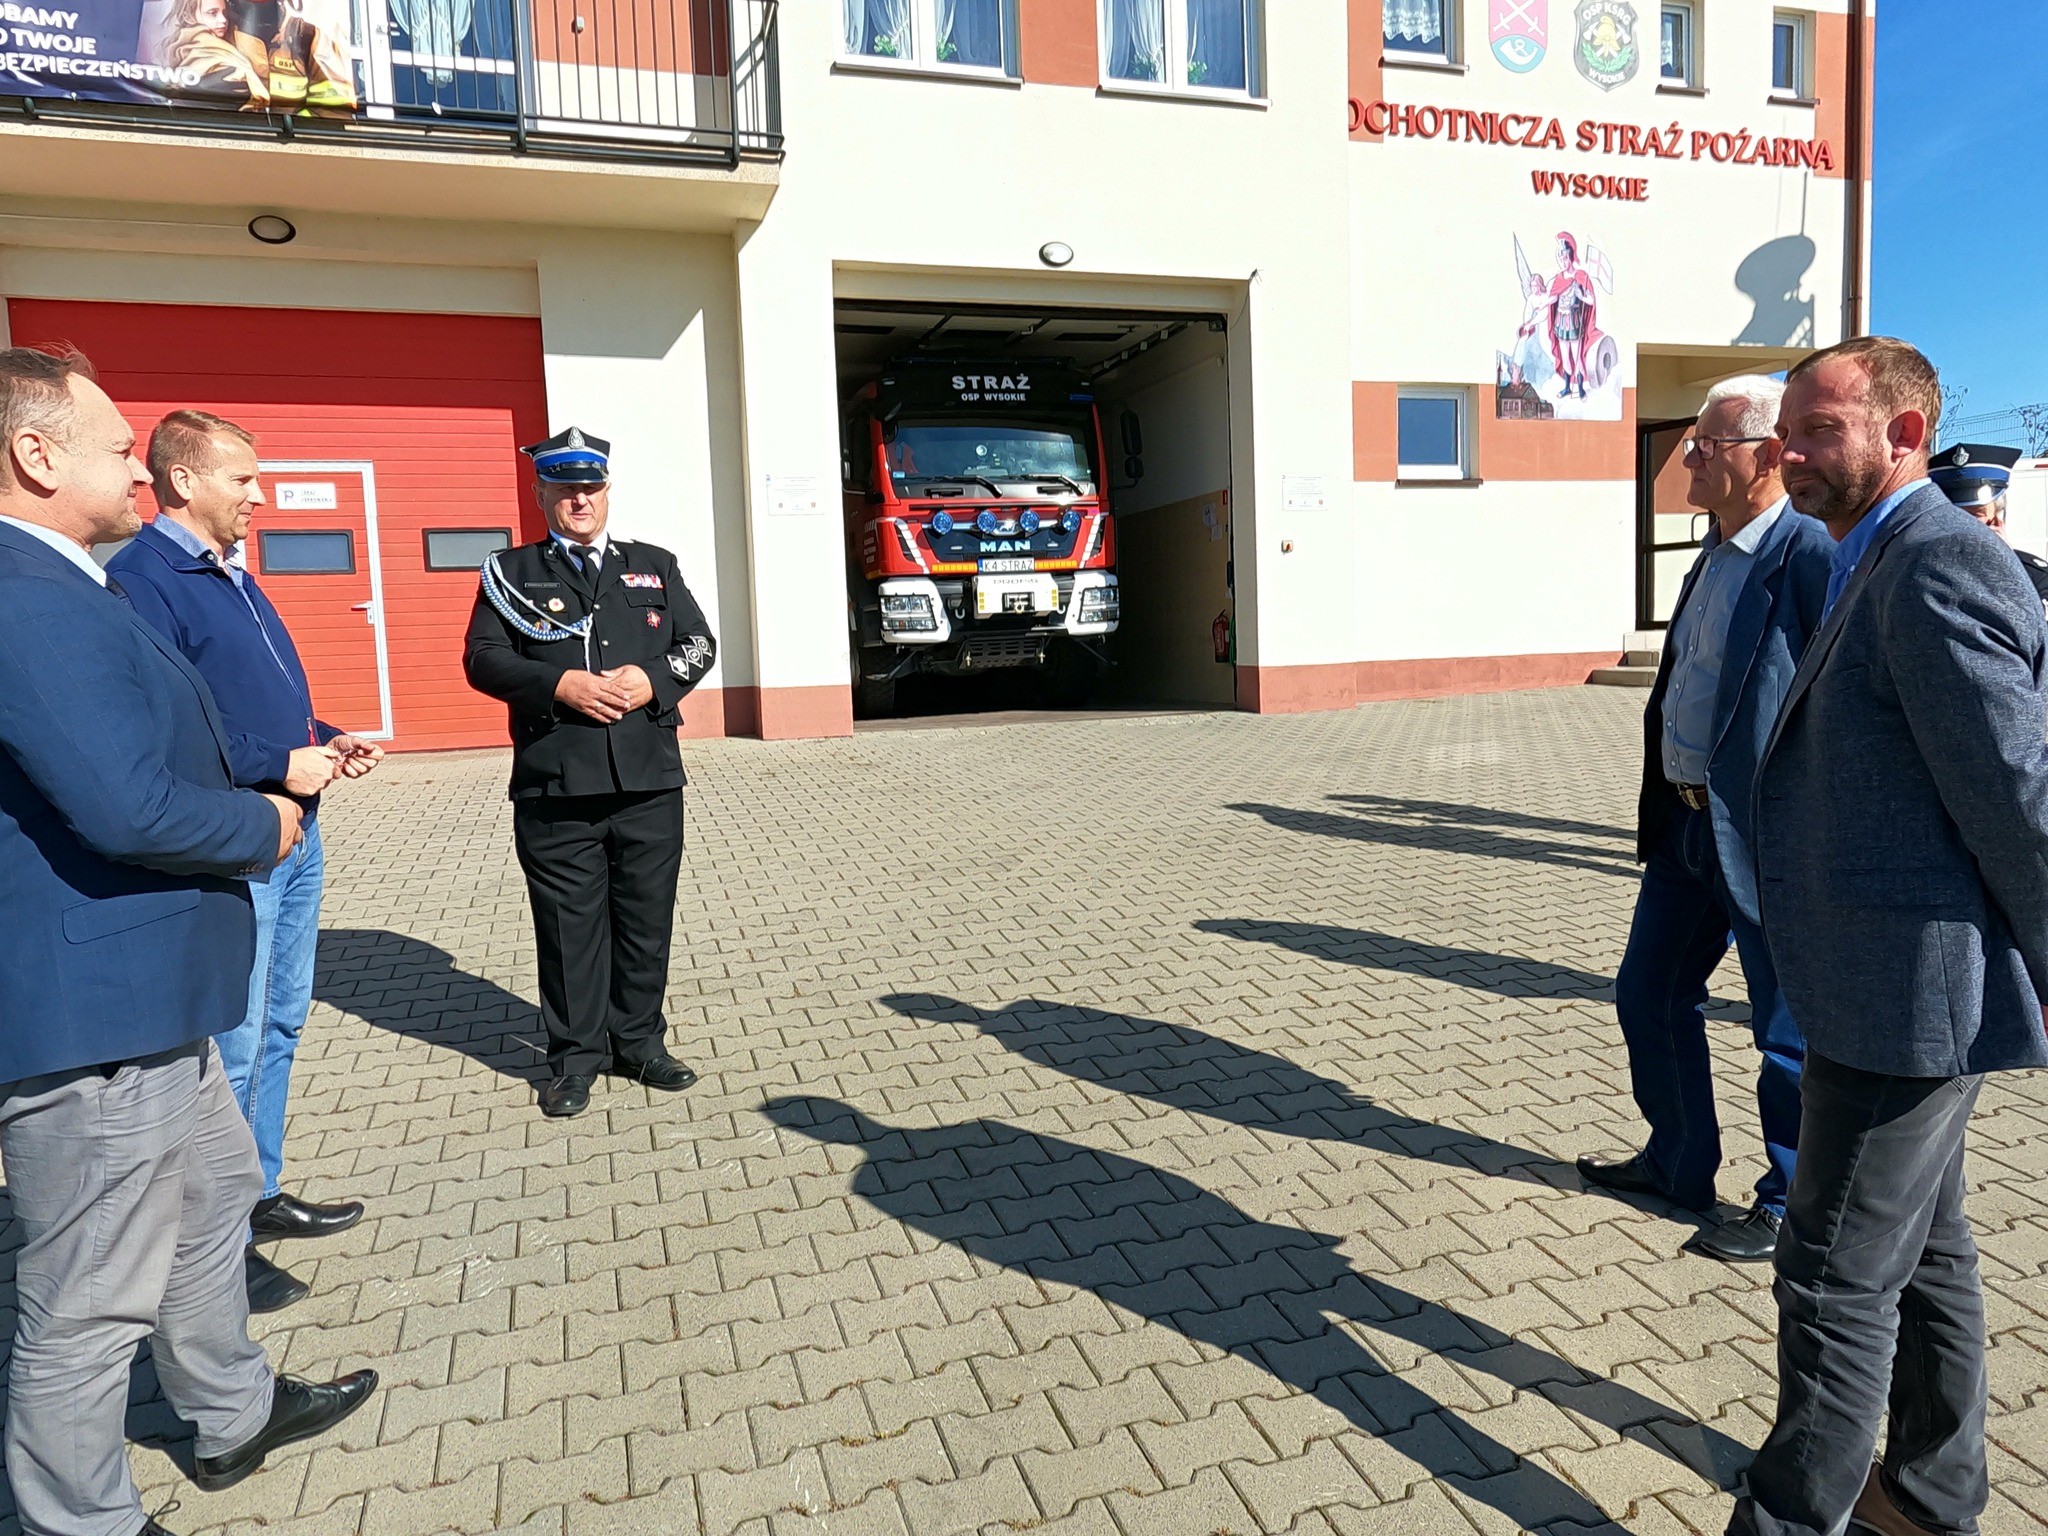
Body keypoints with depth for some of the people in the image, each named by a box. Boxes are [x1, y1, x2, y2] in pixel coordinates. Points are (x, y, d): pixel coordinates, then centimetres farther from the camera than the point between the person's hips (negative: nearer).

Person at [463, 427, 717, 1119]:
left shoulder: (654, 566, 15)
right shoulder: (512, 572, 8)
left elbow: (699, 642, 11)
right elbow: (482, 659, 0)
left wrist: (655, 681, -8)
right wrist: (558, 685, -15)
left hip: (649, 781, 2)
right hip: (553, 787, -2)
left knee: (646, 918, 9)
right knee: (569, 924, 5)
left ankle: (640, 1041, 25)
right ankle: (575, 1055, 19)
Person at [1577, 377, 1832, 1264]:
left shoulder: (1810, 558, -17)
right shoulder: (1714, 555, 11)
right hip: (1685, 823, 9)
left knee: (1787, 1031, 8)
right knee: (1649, 995, 18)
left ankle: (1789, 1208, 27)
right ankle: (1678, 1163, 37)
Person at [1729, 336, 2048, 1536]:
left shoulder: (1933, 571, -20)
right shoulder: (1886, 563, 12)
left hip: (1908, 998, -10)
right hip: (1894, 988, 10)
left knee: (1837, 1279, 2)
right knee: (1926, 1253, 22)